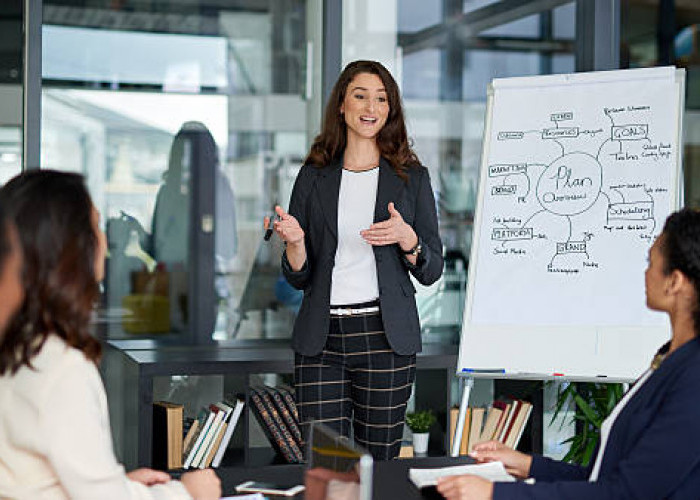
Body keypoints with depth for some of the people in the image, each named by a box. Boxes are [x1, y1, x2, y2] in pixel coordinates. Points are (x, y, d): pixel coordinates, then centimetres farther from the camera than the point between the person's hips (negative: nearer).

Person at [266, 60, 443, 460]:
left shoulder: (411, 177, 6)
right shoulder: (314, 177, 9)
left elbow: (432, 271, 7)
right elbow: (299, 277, 10)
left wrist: (407, 240, -12)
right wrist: (295, 241, -10)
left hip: (384, 336, -1)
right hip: (321, 337, 1)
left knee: (380, 456, 4)